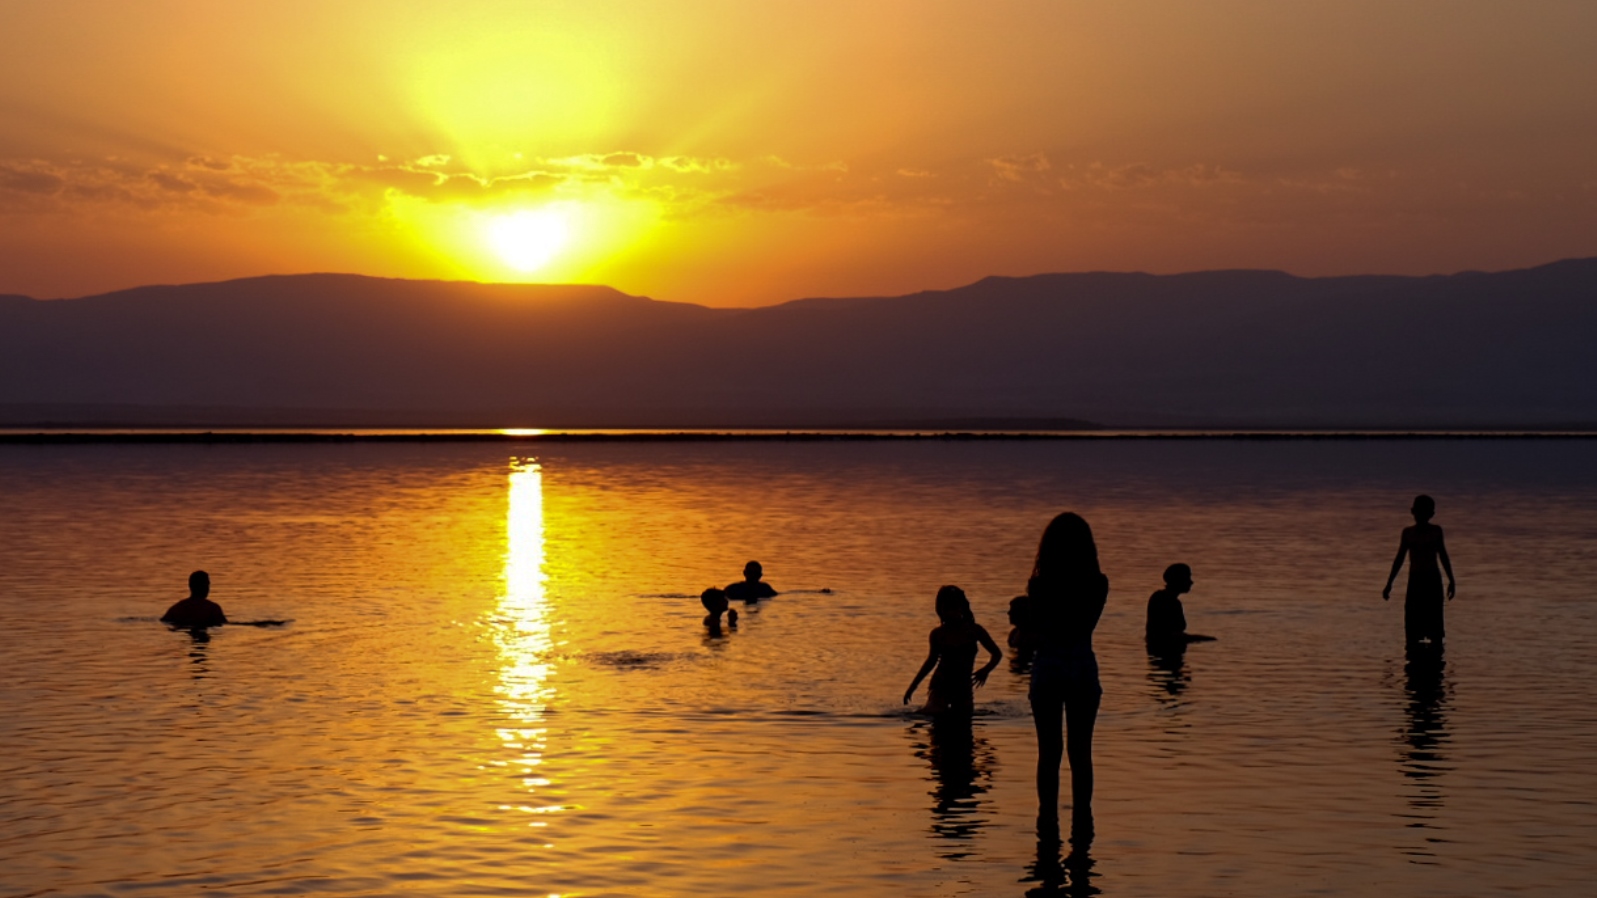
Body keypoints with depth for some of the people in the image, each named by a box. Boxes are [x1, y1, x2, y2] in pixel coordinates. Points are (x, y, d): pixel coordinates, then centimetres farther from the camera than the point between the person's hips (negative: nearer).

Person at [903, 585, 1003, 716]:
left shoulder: (974, 630, -5)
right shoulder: (938, 633, -3)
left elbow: (997, 654, 4)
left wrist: (986, 670, -15)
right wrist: (912, 686, 10)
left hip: (963, 687, 1)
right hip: (940, 685, -1)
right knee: (934, 714, -25)